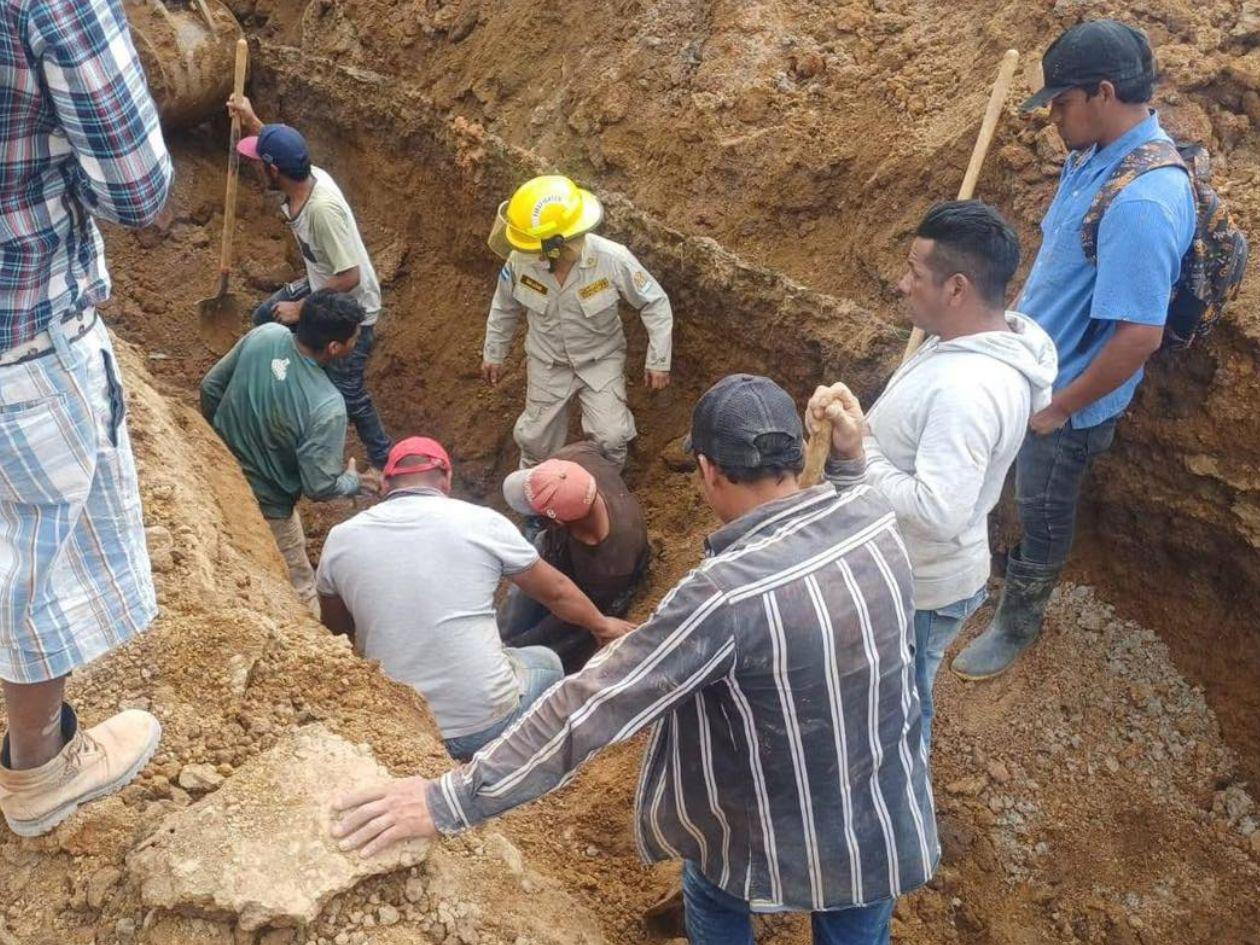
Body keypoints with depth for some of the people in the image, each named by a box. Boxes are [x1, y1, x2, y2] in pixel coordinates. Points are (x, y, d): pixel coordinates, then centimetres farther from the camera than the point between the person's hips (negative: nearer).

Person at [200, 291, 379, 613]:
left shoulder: (264, 334, -17)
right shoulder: (327, 407, -33)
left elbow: (210, 386, -2)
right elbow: (319, 486, -23)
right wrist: (354, 482, -2)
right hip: (263, 508, -7)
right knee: (300, 594, 14)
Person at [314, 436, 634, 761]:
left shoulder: (341, 539, -1)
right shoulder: (482, 523, -6)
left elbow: (335, 628, 17)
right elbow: (555, 591, 8)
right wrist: (602, 625, 27)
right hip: (485, 724, -2)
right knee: (547, 663, 28)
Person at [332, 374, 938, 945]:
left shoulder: (730, 595, -36)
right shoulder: (875, 518, -17)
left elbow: (590, 708, -34)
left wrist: (450, 802, -28)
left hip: (782, 840, -5)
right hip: (882, 823, 5)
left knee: (713, 893, 30)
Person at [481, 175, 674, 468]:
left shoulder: (612, 260, -31)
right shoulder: (521, 260, -24)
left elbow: (655, 304, -15)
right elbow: (504, 308, -2)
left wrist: (658, 361, -13)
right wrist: (493, 355, 8)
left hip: (601, 360, -2)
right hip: (548, 363, 2)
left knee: (611, 438, -10)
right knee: (535, 439, 14)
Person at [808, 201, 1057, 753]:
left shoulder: (967, 389, -35)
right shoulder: (970, 343, -2)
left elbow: (938, 512, -36)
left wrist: (856, 461, -29)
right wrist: (853, 415, -5)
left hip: (917, 588, -10)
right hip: (902, 568, 10)